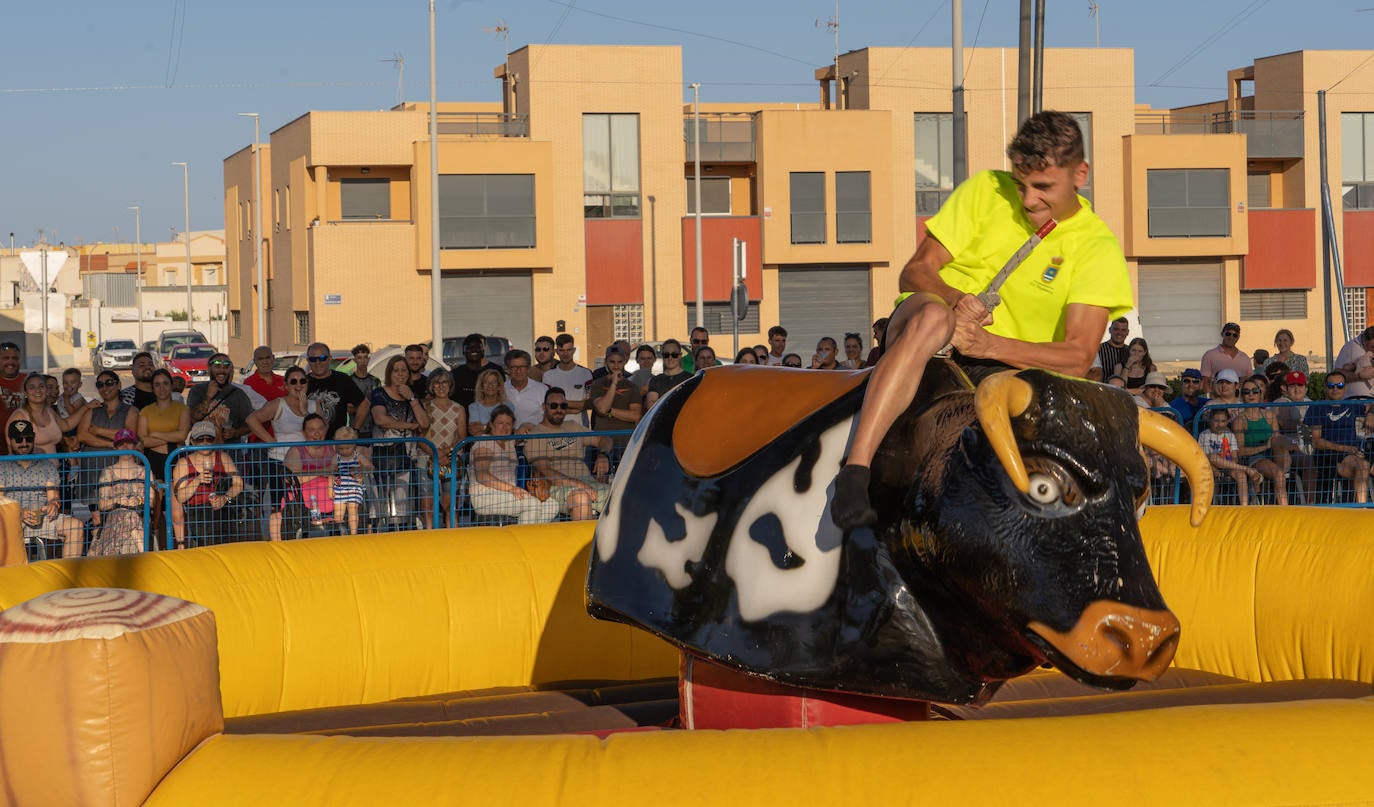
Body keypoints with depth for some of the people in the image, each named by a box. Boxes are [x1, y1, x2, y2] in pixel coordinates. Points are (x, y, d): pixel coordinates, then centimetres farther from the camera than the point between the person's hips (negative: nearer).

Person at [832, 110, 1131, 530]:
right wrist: (955, 300, -23)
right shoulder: (986, 192, 4)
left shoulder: (1098, 247, 0)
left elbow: (1078, 356, -11)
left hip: (1007, 366, 1)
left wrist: (988, 344, -26)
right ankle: (854, 471, -47)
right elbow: (915, 271, 2)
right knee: (932, 317, -39)